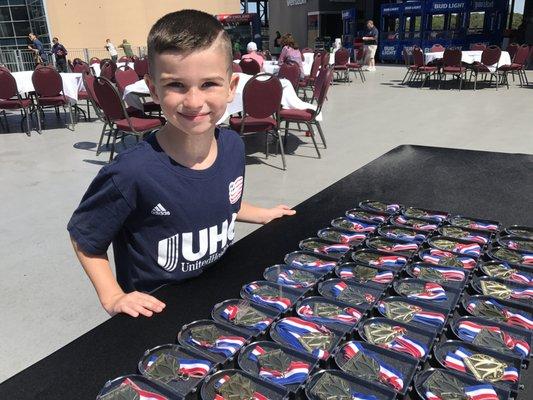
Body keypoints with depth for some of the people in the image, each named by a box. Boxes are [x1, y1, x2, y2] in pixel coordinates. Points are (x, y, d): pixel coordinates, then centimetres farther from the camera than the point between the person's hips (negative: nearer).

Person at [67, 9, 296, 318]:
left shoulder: (233, 145, -13)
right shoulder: (133, 172, -31)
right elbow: (84, 238, -13)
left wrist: (263, 214, 8)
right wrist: (113, 298, -20)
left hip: (221, 293, 6)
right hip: (156, 314, -5)